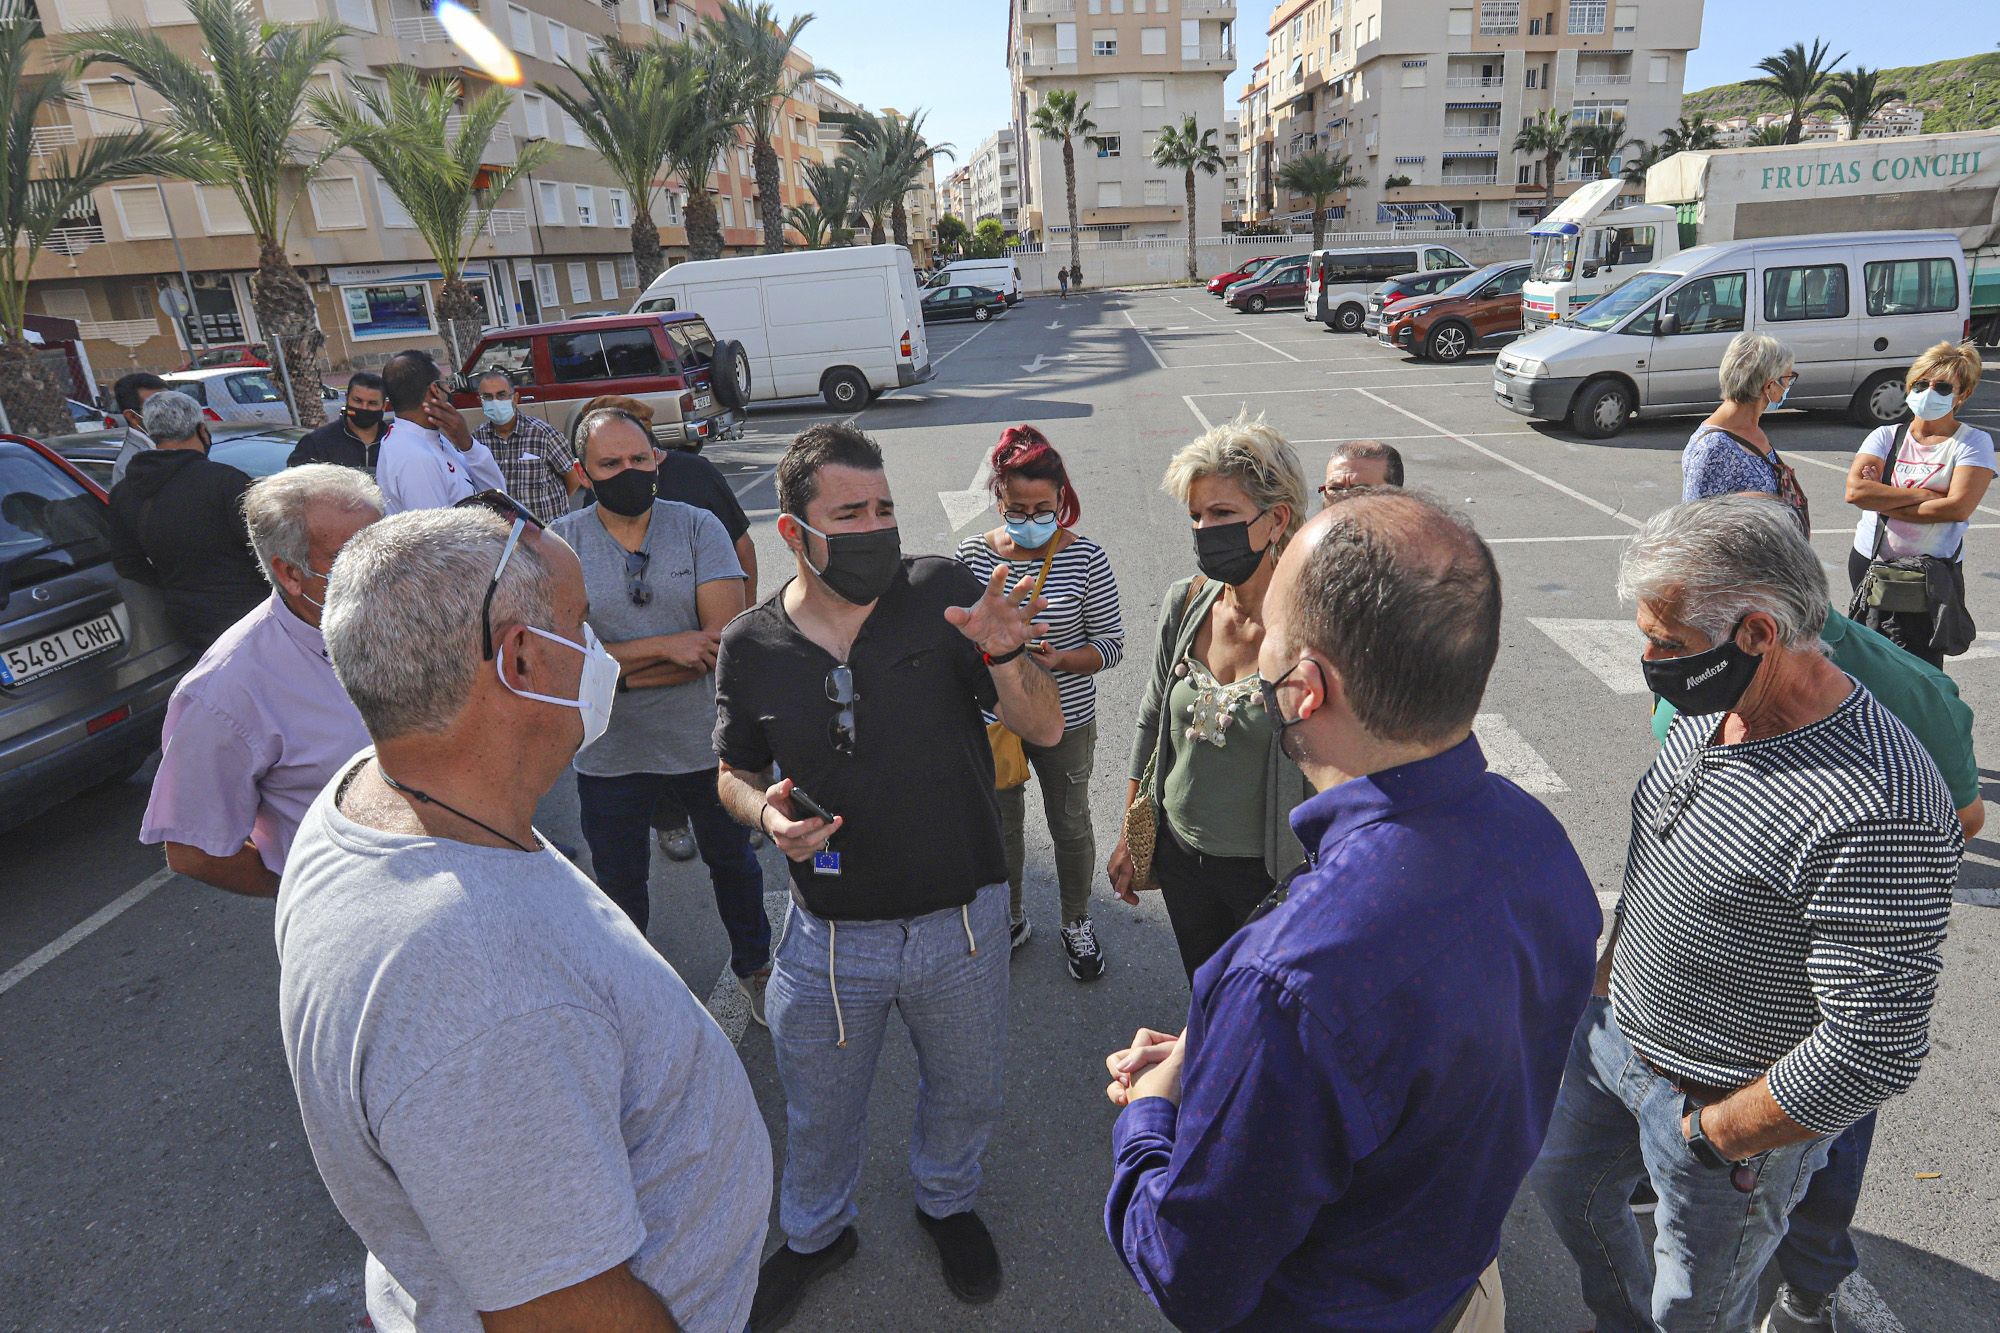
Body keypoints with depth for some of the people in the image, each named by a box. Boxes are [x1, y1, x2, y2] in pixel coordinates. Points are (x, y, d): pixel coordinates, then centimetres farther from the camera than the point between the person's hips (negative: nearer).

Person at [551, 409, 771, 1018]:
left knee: (732, 862, 23)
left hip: (703, 740, 1)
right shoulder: (559, 543, -10)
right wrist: (669, 646, -24)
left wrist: (617, 670, -20)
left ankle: (753, 966, 49)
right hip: (609, 755, 0)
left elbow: (725, 641, -19)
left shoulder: (697, 527, -10)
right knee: (619, 885, 21)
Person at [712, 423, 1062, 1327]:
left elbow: (1044, 729, -14)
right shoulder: (750, 644, -9)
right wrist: (764, 811, -16)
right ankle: (815, 1233, 55)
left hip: (960, 920, 0)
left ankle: (947, 1201, 58)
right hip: (829, 934, 1)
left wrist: (1003, 656, -34)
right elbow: (736, 770, 7)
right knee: (818, 1114, 23)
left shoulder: (943, 593, -15)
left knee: (968, 1093, 24)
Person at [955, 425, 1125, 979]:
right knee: (1000, 825, 19)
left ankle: (1077, 923, 42)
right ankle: (1011, 918, 45)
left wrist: (1060, 660, -26)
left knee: (1070, 826, 16)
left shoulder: (1085, 558, -14)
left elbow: (1110, 642, -9)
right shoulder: (973, 555, -9)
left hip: (1066, 721, -2)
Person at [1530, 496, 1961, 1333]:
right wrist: (1607, 980, 10)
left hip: (1729, 1111, -7)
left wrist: (1710, 1136, -19)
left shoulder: (1877, 810, -34)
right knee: (1560, 1177, 28)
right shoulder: (1709, 709, -7)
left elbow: (1872, 1053, -30)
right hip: (1616, 1036, 8)